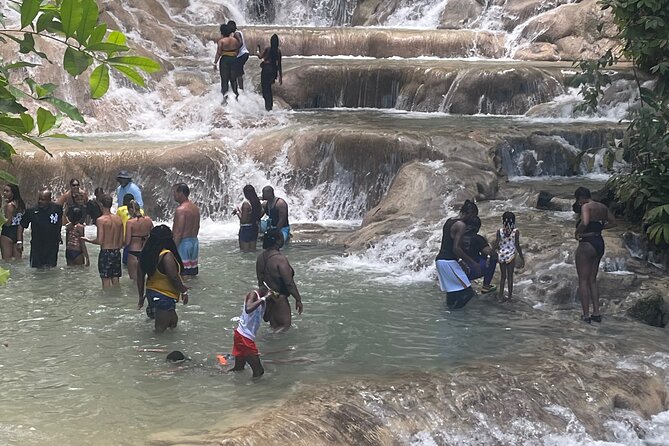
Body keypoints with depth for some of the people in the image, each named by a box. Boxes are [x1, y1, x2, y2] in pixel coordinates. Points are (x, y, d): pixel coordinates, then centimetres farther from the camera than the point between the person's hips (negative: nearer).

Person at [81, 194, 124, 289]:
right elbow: (122, 240, 8)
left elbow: (99, 241, -16)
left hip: (105, 253, -5)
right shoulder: (119, 219, 5)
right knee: (115, 279, 12)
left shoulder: (101, 220, -12)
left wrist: (88, 240, 0)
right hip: (117, 252, 5)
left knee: (106, 280, 1)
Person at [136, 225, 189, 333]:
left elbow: (140, 277, 9)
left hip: (151, 292, 8)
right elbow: (174, 277, -22)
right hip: (165, 296, -8)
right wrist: (184, 291, -6)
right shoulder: (166, 256, -19)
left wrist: (141, 296, 18)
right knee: (160, 328, -3)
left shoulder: (146, 255, 4)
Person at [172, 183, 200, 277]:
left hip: (183, 242, -9)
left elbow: (178, 232, -21)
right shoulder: (195, 208, 10)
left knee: (182, 274, -7)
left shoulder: (180, 210, -18)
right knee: (193, 272, 15)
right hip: (194, 242, 9)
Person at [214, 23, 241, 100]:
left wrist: (215, 63, -6)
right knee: (233, 78, 16)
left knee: (224, 78, 4)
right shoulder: (235, 40, -1)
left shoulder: (221, 41, -12)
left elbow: (218, 53, -13)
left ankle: (225, 94, 0)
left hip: (224, 60, -4)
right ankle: (235, 93, 20)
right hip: (234, 59, 4)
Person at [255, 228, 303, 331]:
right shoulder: (280, 259, -25)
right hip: (279, 298, -8)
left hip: (265, 296, 8)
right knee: (284, 325, 6)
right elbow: (289, 283, -21)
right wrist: (298, 299, -13)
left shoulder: (260, 257, -1)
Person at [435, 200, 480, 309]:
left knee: (451, 290, 15)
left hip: (440, 259, 10)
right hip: (449, 262, -10)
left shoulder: (449, 221, 15)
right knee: (466, 292, -5)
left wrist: (460, 261, 23)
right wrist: (471, 262, -13)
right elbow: (456, 248, -21)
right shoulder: (461, 225, -13)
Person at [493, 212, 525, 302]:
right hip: (511, 256, -2)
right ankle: (510, 296, 18)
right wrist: (521, 257, 0)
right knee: (510, 276, 11)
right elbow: (517, 246, -10)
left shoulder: (499, 231, -10)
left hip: (501, 255, 2)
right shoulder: (516, 231, -13)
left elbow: (496, 245, -8)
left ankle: (501, 296, 18)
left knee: (503, 276, 16)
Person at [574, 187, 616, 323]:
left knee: (583, 281, 0)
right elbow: (613, 222, 19)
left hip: (587, 244, -8)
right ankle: (596, 313, 16)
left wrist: (577, 232, -15)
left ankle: (586, 316, -1)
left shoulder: (586, 207, -15)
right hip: (600, 243, 8)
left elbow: (584, 222, -32)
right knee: (592, 280, 17)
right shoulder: (603, 207, 9)